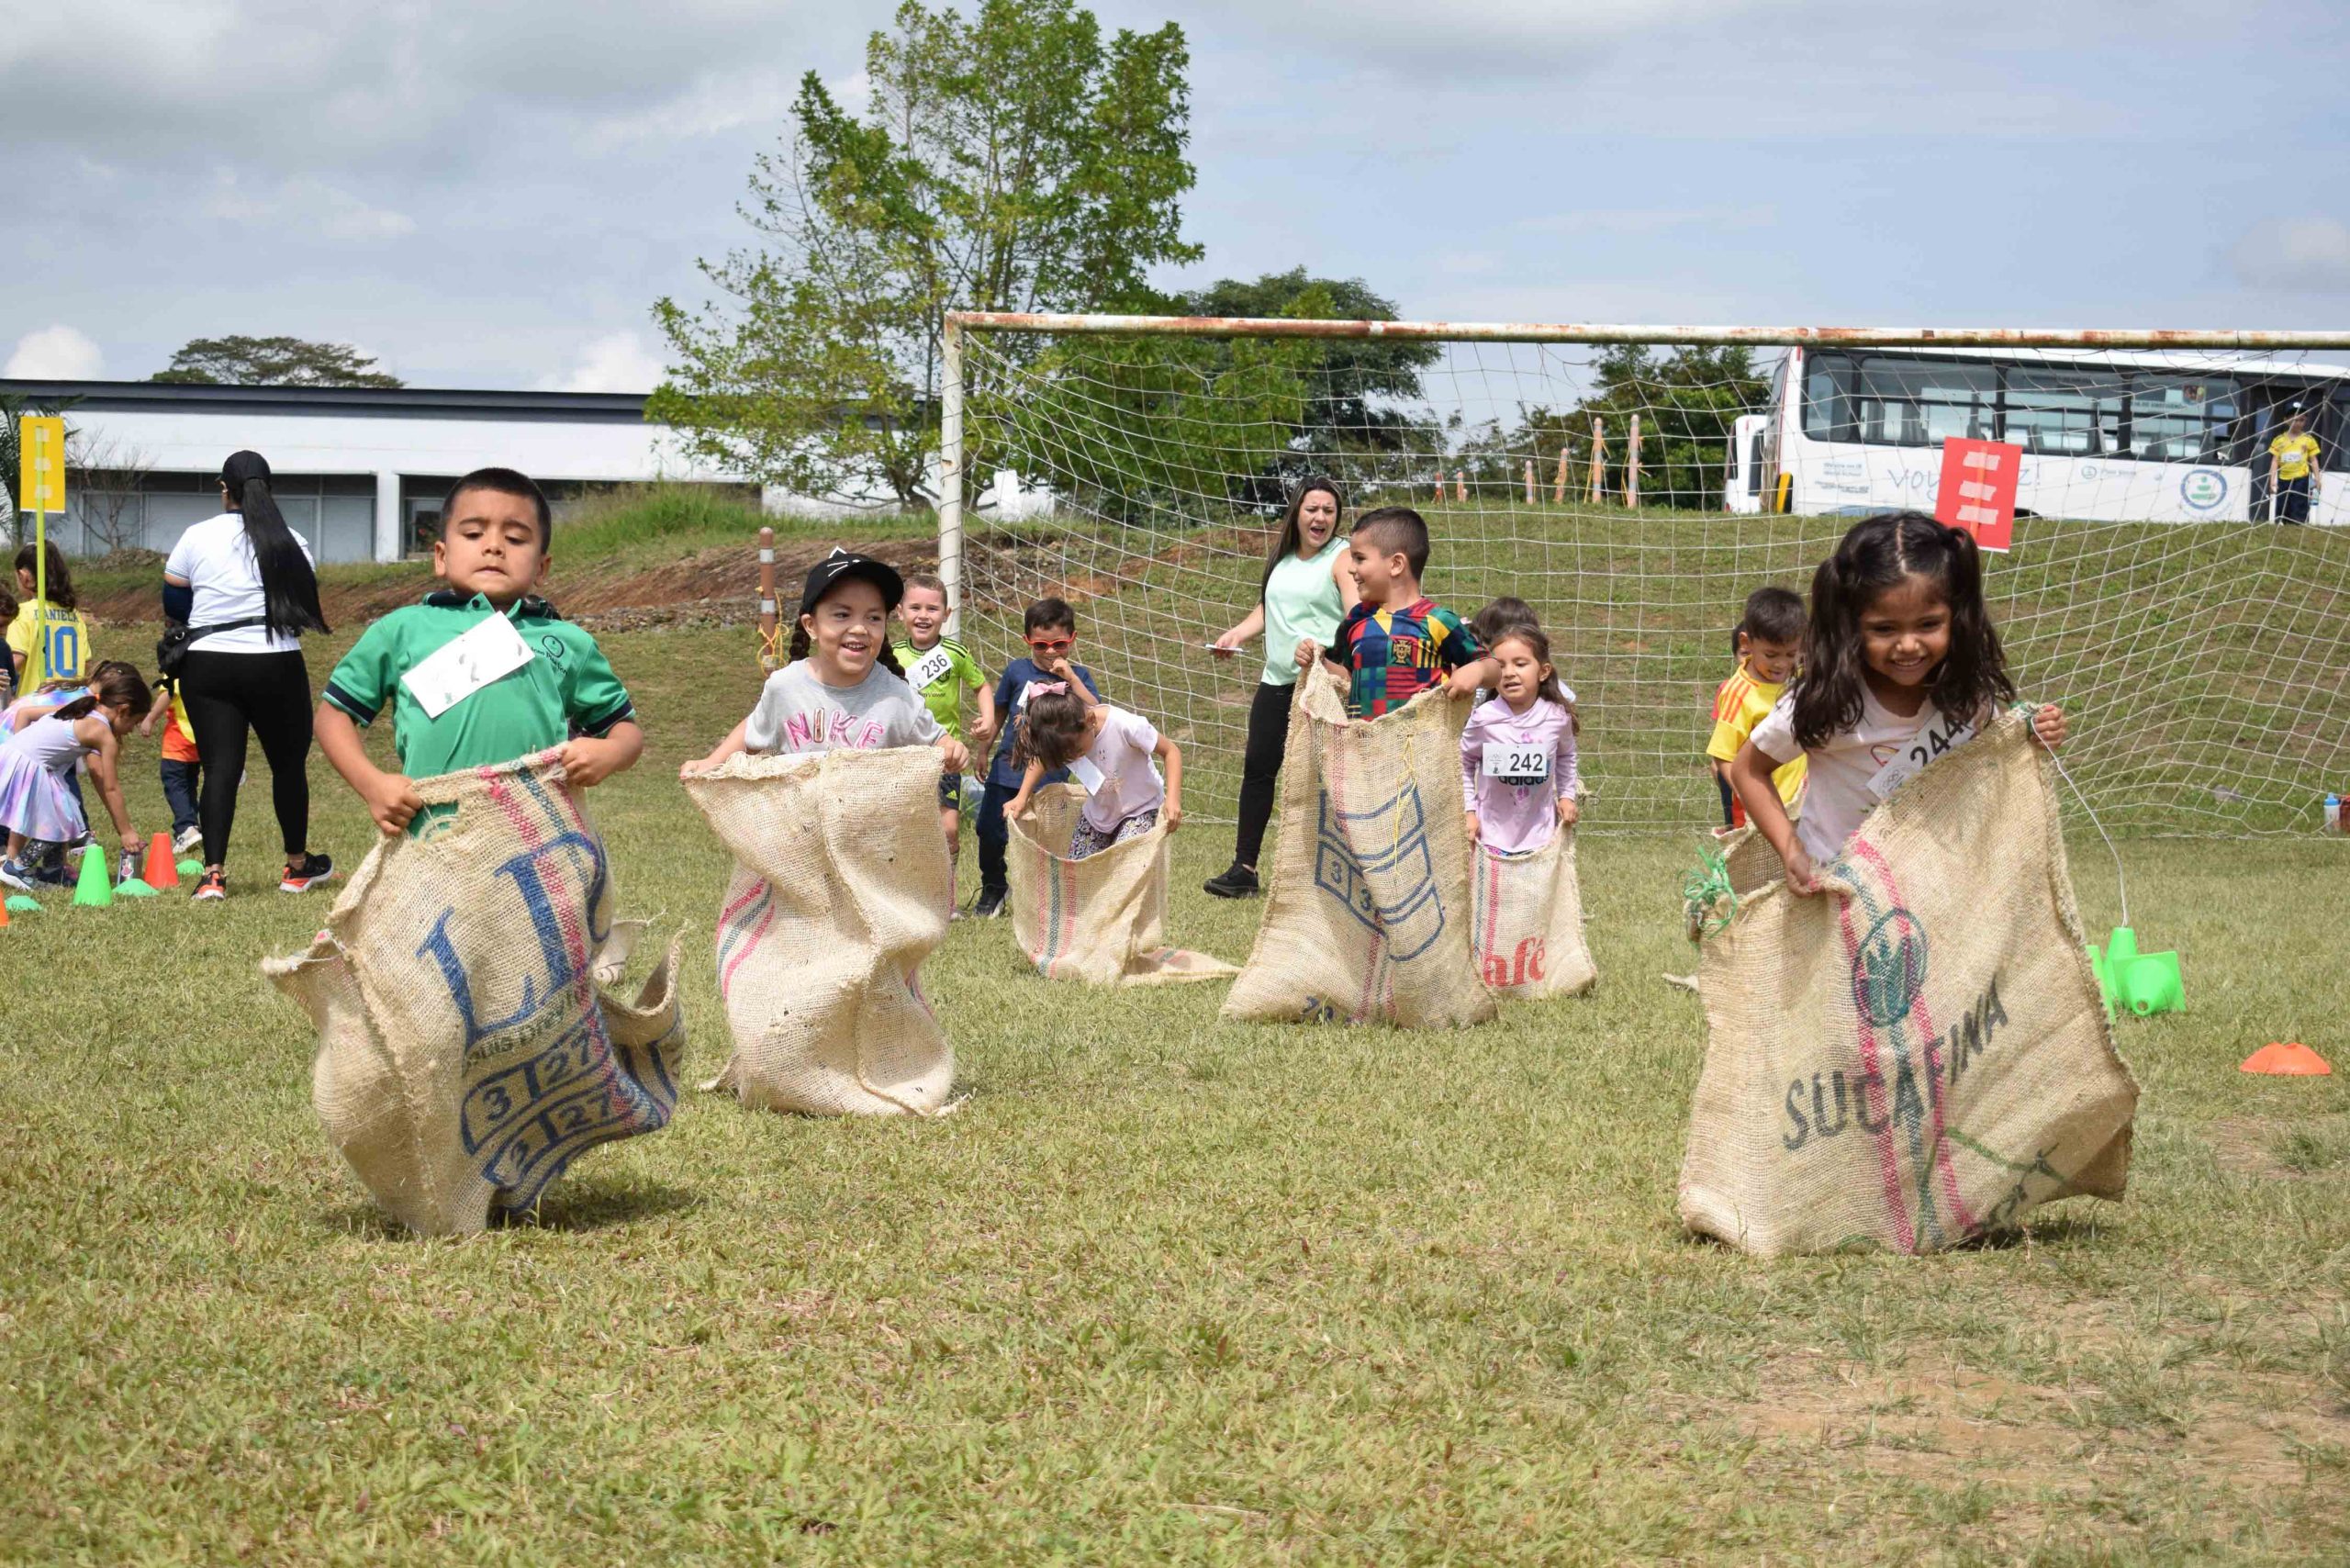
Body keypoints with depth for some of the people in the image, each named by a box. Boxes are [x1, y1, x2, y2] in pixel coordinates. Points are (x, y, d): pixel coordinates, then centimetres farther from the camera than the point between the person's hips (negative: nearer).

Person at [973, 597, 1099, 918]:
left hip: (1052, 775, -2)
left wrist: (1071, 678, -23)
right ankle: (993, 888, 24)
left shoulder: (1077, 676, 0)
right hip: (1007, 769, 2)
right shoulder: (1017, 671, 3)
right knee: (990, 831, 2)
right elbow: (999, 713, 14)